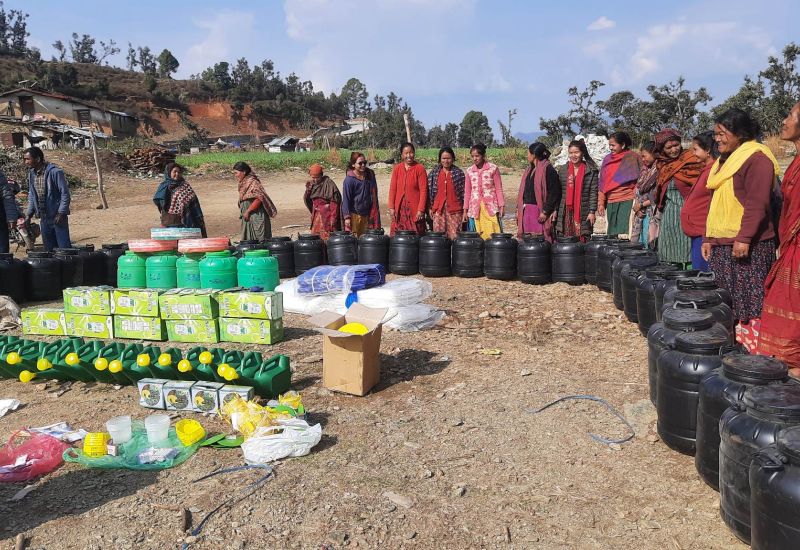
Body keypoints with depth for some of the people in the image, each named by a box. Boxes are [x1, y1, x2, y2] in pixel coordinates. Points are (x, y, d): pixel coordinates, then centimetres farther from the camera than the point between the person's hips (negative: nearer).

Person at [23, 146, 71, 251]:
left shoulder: (55, 172, -14)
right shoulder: (31, 173, 8)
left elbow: (65, 194, -13)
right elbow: (32, 196, 16)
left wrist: (61, 213, -17)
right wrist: (29, 214, 7)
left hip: (57, 216, -7)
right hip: (44, 218, 7)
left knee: (64, 248, -6)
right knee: (48, 249, 11)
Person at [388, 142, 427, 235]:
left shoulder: (419, 169, -3)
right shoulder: (397, 169, 7)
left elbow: (423, 191, -6)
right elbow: (392, 189, 8)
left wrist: (420, 210, -11)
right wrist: (391, 207, 1)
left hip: (414, 209, -3)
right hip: (399, 208, 3)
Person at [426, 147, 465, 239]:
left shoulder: (459, 173, 3)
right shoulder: (433, 173, 9)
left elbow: (463, 192, 3)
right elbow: (430, 191, 11)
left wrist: (464, 209, 0)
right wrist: (430, 207, 7)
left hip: (455, 209, -2)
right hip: (438, 208, 2)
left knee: (454, 236, -5)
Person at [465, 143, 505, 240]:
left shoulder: (493, 169, 1)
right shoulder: (470, 171, 9)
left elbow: (498, 189, 2)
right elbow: (467, 192, 13)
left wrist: (501, 206, -3)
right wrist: (465, 210, 11)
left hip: (491, 207, -3)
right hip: (475, 208, 3)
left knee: (492, 235, -9)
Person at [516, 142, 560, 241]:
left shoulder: (548, 170, -8)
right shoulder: (529, 170, 17)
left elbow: (554, 192, -13)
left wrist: (546, 211, -15)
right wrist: (519, 209, 13)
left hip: (539, 212, -7)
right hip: (526, 210, 7)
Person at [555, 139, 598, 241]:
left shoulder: (591, 171, 2)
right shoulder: (562, 170, 11)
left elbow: (593, 192, -1)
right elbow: (558, 192, 13)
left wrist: (592, 212, -8)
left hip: (583, 213, -2)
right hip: (566, 213, 3)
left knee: (582, 240, -4)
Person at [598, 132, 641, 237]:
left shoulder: (632, 158, -1)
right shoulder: (607, 159, 14)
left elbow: (639, 181, -2)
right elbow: (602, 183, 16)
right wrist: (601, 203, 11)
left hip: (627, 201, -5)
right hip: (611, 203, 5)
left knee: (624, 233, -11)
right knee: (612, 233, 5)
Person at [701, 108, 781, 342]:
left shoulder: (756, 158, -8)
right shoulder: (723, 161, 19)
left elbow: (757, 203, -17)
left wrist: (744, 238, -23)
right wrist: (708, 238, 18)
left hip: (749, 244, -8)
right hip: (722, 244, 8)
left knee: (751, 301, -6)